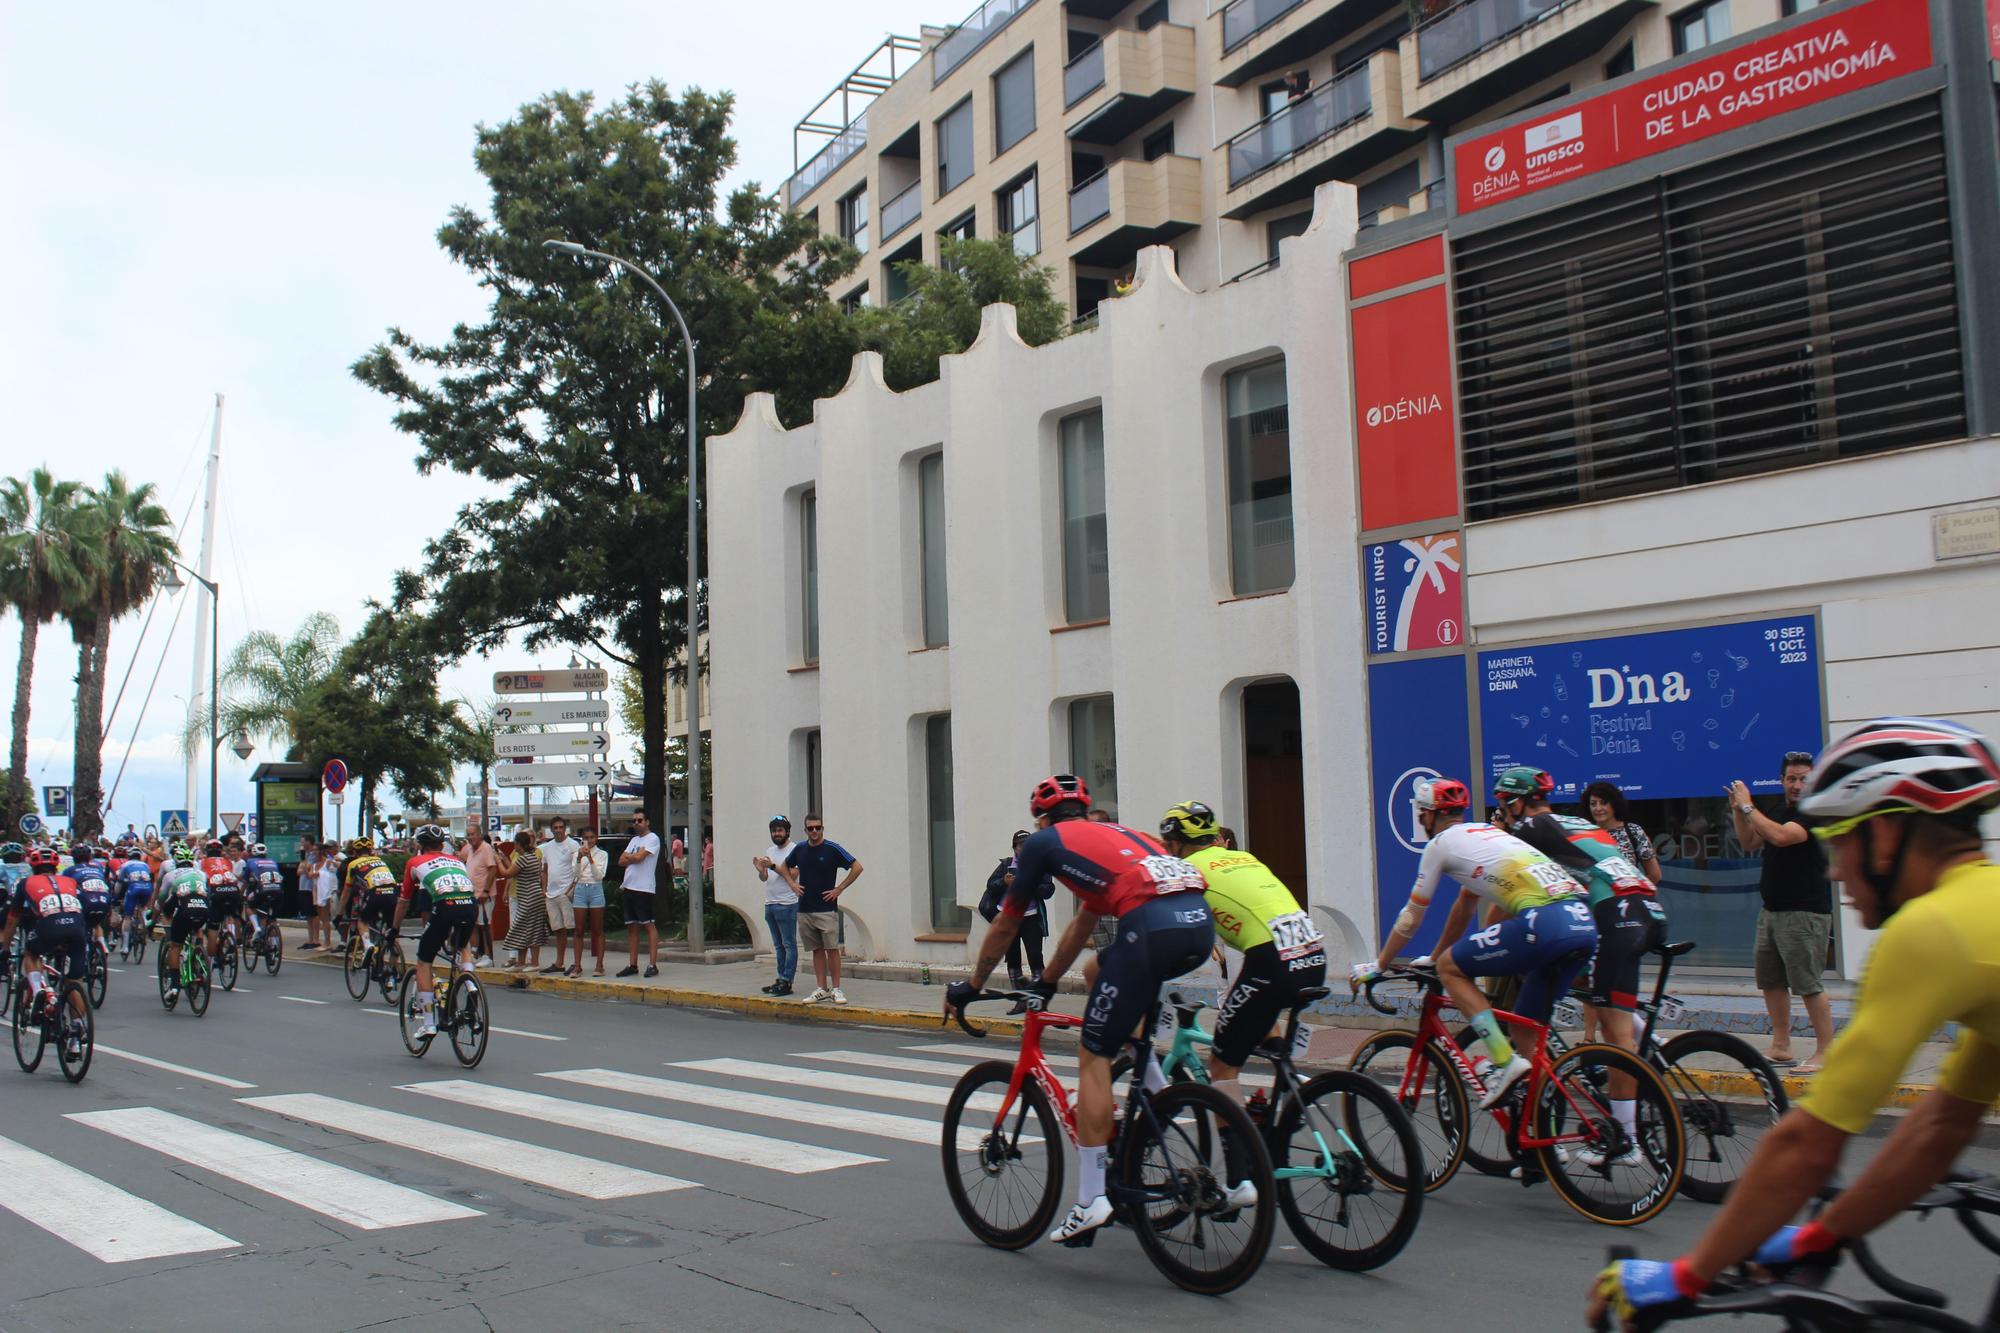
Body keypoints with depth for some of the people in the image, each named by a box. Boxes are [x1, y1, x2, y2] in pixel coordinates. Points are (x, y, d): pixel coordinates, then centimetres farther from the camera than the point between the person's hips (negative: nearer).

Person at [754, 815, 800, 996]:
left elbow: (792, 874, -17)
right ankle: (781, 979, 17)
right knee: (778, 945, 13)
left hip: (786, 905, -8)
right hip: (770, 904, 8)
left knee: (789, 945, -5)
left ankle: (786, 982, -6)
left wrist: (773, 866, -26)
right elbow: (764, 878, 15)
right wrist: (760, 870, -6)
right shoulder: (769, 851, 17)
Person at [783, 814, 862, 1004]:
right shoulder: (799, 849, 7)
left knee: (832, 949, -5)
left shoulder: (832, 849, -7)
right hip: (804, 909, 4)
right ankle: (821, 989, 12)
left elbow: (857, 867, -7)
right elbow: (786, 866, 26)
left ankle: (836, 989, 1)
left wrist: (839, 889, -8)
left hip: (827, 908, -4)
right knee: (817, 950, 8)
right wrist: (792, 883, 10)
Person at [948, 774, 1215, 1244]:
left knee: (1093, 1057, 5)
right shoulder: (1112, 834, 36)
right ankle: (1160, 1095, 23)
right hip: (1201, 923, 7)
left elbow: (1005, 927, 26)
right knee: (1100, 973, 32)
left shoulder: (1044, 841, 18)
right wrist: (1046, 983, 55)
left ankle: (1092, 1200, 3)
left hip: (1153, 925, -7)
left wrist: (969, 987, 39)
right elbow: (1082, 926, 45)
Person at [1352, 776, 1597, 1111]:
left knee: (1450, 968, 6)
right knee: (1528, 1026, 19)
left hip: (1544, 922, -8)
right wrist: (1434, 957, 53)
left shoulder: (1441, 842, 11)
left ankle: (1506, 1062, -4)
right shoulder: (1487, 833, 33)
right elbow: (1464, 907, 44)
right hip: (1585, 924, 8)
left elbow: (1411, 918, 18)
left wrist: (1377, 967, 30)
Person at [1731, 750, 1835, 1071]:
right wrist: (1738, 811, 8)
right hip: (1771, 910, 9)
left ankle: (1825, 1051, -2)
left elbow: (1780, 836, -26)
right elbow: (1750, 844, 22)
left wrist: (1748, 806, -16)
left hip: (1804, 914, -9)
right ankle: (1781, 1048, 20)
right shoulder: (1782, 814, 17)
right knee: (1771, 981, 11)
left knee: (1809, 985, -9)